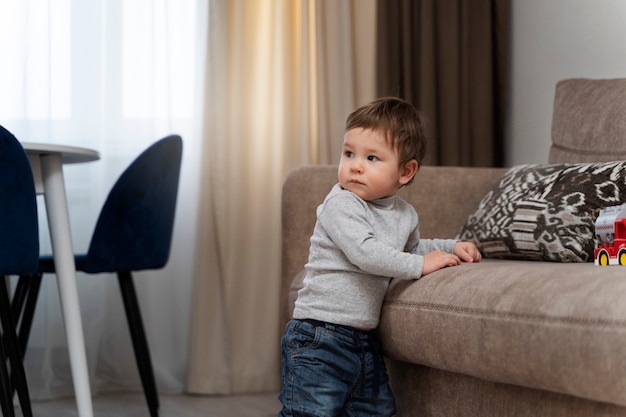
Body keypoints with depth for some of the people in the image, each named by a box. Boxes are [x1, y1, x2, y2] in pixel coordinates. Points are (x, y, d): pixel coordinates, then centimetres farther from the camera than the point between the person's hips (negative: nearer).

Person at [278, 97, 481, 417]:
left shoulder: (404, 214, 10)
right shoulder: (340, 205, -13)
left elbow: (410, 247, 31)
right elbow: (364, 253, -25)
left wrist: (451, 247, 16)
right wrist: (420, 265, -19)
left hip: (364, 340, 7)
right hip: (319, 336, -7)